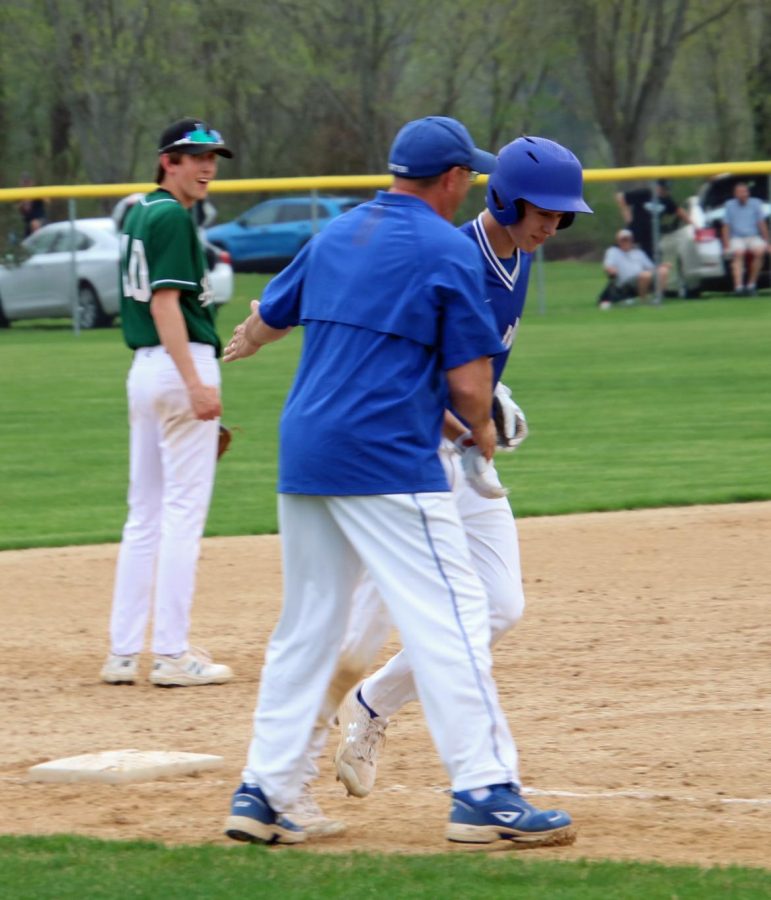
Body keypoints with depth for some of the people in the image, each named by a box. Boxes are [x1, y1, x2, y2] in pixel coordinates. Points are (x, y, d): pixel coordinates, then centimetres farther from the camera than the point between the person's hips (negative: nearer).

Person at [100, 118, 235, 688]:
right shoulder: (173, 218, -12)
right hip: (181, 364, -10)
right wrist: (195, 382, -25)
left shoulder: (140, 214, 16)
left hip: (144, 367, 10)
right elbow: (164, 302, -20)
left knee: (145, 514, 11)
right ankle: (173, 655, -6)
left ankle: (124, 653, 11)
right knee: (185, 510, -6)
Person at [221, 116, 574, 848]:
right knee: (450, 616, -6)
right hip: (388, 459, -7)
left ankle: (262, 794, 13)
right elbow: (468, 381, -11)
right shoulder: (449, 251, -6)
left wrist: (247, 343, 54)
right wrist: (481, 431, 11)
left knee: (306, 624, 13)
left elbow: (267, 318, 30)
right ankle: (483, 790, -11)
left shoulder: (335, 236, 14)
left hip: (302, 455, 7)